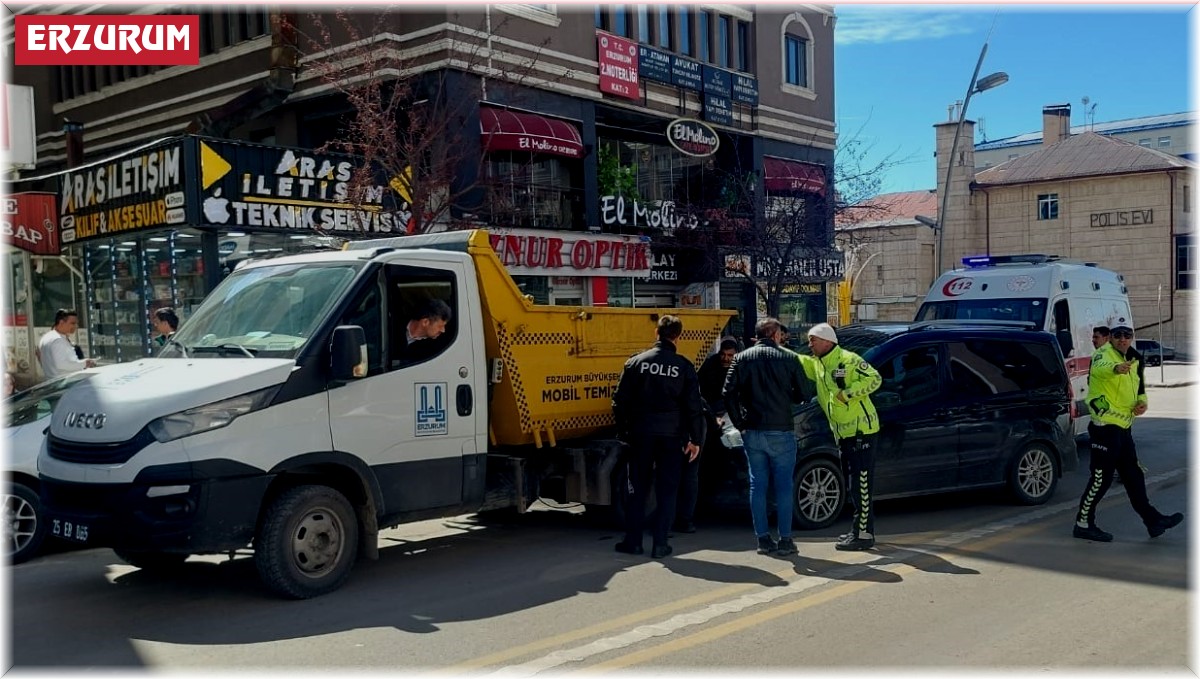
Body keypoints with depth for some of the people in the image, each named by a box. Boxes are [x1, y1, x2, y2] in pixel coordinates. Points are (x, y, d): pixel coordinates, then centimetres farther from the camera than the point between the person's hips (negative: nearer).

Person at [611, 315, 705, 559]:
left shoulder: (636, 362, 0)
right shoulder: (684, 366, -2)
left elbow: (620, 401, 0)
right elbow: (694, 406, -2)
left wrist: (624, 431, 8)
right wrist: (695, 439, 5)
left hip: (641, 434, 1)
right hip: (671, 436, -1)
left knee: (639, 489, 11)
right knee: (667, 491, 6)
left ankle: (633, 541, 13)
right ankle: (660, 544, 6)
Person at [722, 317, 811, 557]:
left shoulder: (742, 358, 3)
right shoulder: (788, 358, -3)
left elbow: (728, 393, -5)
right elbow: (804, 394, -1)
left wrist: (740, 422, 4)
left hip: (752, 433, 2)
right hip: (781, 431, -2)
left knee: (757, 485, 9)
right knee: (784, 486, 4)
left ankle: (763, 539, 11)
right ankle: (785, 540, 5)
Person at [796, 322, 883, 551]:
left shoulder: (848, 359, -13)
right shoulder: (816, 364, 11)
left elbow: (874, 378, -19)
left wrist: (847, 394, -24)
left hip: (861, 430, -9)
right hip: (843, 433, 9)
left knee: (860, 486, -7)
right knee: (853, 486, 14)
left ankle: (863, 534, -4)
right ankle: (859, 530, 22)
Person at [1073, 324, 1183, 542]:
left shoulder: (1133, 359, 14)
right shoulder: (1104, 353, -13)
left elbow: (1139, 387, 28)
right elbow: (1099, 368, -38)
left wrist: (1143, 401, 5)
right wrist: (1115, 368, -61)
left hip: (1123, 427, 9)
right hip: (1105, 425, -9)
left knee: (1134, 476, 18)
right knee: (1102, 477, -5)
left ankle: (1153, 520, 28)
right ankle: (1083, 524, 4)